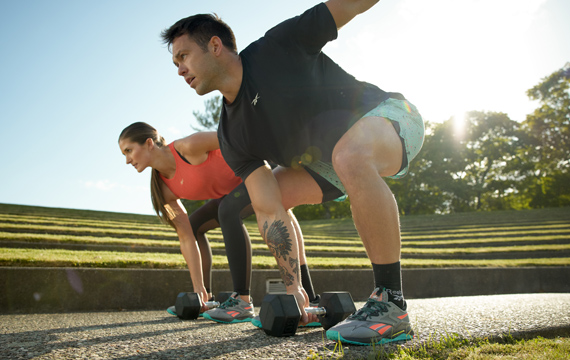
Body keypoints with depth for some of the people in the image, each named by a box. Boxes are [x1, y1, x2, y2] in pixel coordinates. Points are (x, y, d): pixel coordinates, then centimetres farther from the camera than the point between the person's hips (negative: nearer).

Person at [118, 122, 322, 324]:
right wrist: (198, 289, -5)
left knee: (228, 210, -34)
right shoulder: (164, 188, -5)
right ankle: (207, 300, 17)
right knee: (193, 226, 10)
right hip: (233, 191, 9)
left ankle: (243, 302, -31)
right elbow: (186, 237, -5)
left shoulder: (189, 147, -26)